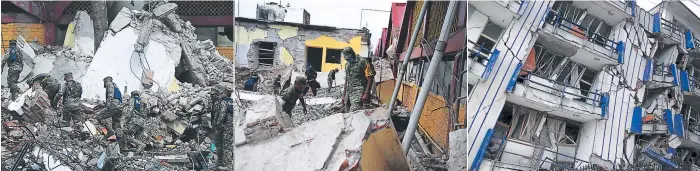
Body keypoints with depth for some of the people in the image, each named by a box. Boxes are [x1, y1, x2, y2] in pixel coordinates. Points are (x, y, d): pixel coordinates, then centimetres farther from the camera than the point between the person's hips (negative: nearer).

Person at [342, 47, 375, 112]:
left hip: (358, 92, -7)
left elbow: (370, 78, -9)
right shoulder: (347, 65, 17)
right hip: (348, 92, 8)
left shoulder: (362, 62, -5)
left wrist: (366, 94, -16)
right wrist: (344, 95, 21)